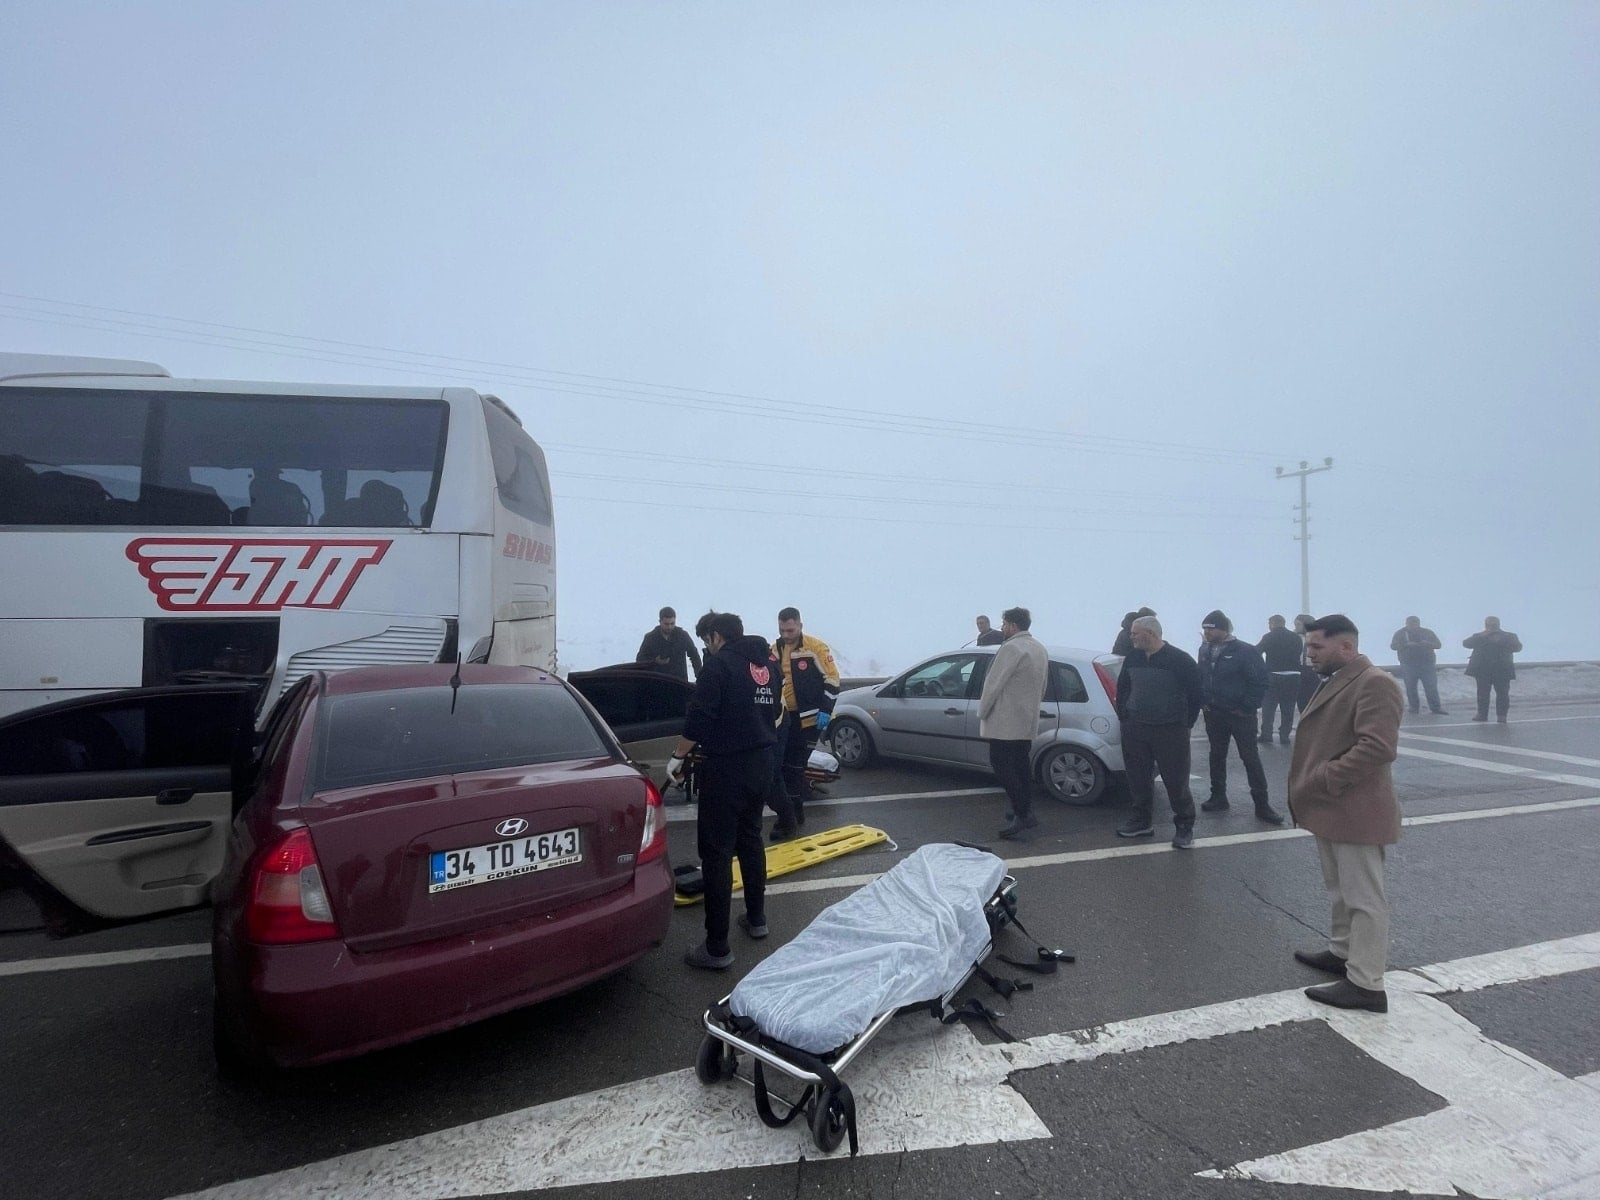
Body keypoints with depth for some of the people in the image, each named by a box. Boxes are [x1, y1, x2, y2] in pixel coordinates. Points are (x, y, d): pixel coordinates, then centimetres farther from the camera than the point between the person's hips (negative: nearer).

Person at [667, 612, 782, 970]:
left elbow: (699, 718, -16)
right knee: (750, 837, 23)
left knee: (716, 851, -3)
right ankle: (756, 918, 35)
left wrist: (678, 757, -5)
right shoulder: (765, 663, 11)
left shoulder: (718, 663, -11)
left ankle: (717, 947, 0)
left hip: (726, 766, -8)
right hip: (762, 762, 8)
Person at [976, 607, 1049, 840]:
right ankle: (1026, 814, 19)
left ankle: (1022, 815, -10)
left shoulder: (1011, 648, -16)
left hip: (1005, 722, -9)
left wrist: (982, 712, -7)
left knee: (1001, 766, -6)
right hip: (1028, 722, 9)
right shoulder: (1040, 650, 14)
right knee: (1020, 765, 15)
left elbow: (994, 683, -17)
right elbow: (1042, 689, 20)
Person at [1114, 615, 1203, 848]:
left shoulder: (1179, 660, -9)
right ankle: (1142, 821, 25)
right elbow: (1122, 687, 19)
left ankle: (1185, 826, 13)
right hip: (1135, 729, 5)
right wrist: (1123, 714, 12)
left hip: (1170, 731, -5)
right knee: (1138, 777, 11)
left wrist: (1186, 723, -3)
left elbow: (1195, 693, -4)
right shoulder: (1132, 658, 7)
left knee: (1176, 780, -1)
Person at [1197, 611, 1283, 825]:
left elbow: (1259, 682, -14)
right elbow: (1200, 678, 13)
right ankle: (1218, 798, 25)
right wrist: (1202, 702, 2)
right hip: (1213, 714, 6)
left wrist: (1247, 708, -15)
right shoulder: (1205, 650, 5)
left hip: (1239, 714, -6)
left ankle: (1262, 804, 7)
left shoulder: (1245, 651, -14)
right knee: (1217, 756, 14)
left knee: (1250, 758, 0)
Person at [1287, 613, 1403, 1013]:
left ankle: (1366, 986, 7)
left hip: (1355, 812, -10)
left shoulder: (1375, 682, -17)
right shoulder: (1335, 681, 15)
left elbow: (1377, 747, -26)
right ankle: (1342, 953, 36)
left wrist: (1324, 780, -23)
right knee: (1340, 891, 22)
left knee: (1364, 898, 0)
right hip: (1330, 809, 10)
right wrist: (1310, 787, 14)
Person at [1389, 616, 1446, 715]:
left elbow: (1438, 644, 9)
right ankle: (1414, 707, 9)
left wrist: (1428, 644, -13)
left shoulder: (1428, 632, 11)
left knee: (1431, 686, -5)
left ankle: (1435, 708, -1)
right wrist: (1406, 645, -20)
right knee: (1410, 687, 1)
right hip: (1408, 665, -1)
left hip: (1426, 664, 1)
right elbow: (1393, 646, -2)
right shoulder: (1400, 633, 6)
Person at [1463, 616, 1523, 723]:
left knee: (1502, 693, -4)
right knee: (1482, 693, 3)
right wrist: (1481, 636, -12)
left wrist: (1502, 641, -17)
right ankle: (1482, 714, 9)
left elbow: (1517, 648, -7)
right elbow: (1466, 644, -3)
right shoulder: (1479, 636, 12)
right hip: (1482, 670, 1)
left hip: (1502, 670, -1)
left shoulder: (1509, 636, 8)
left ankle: (1501, 715, 1)